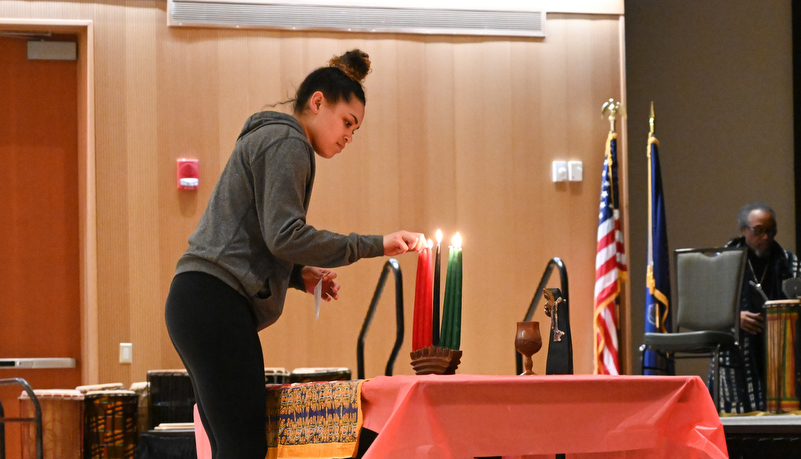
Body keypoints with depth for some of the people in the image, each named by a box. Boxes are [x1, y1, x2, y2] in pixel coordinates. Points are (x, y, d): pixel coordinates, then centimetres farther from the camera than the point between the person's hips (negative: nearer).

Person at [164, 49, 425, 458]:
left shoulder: (266, 139, 27)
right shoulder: (287, 142, -4)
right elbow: (284, 235, -16)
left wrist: (299, 275, 13)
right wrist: (374, 246, -13)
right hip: (217, 302, -11)